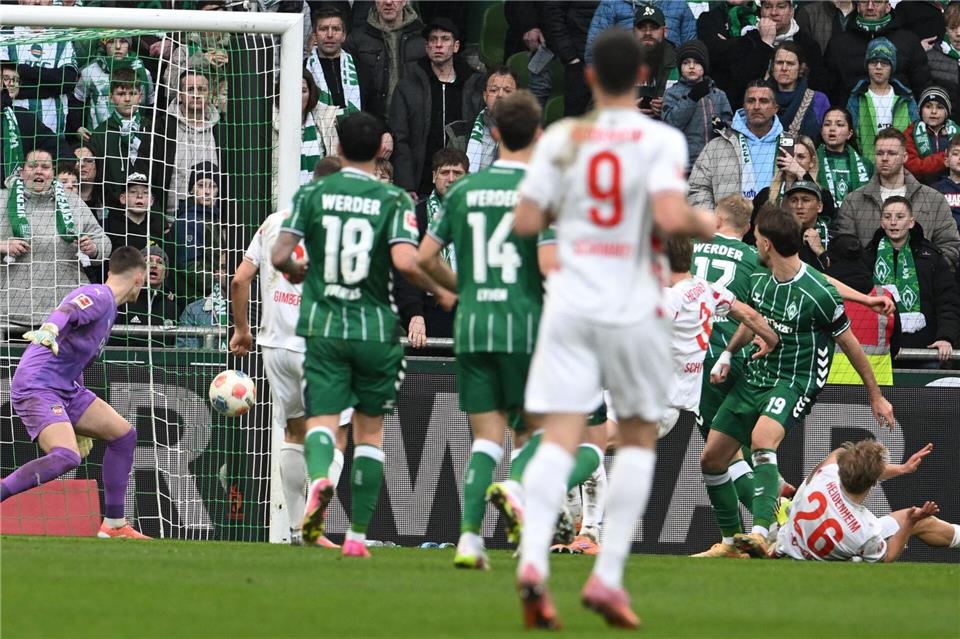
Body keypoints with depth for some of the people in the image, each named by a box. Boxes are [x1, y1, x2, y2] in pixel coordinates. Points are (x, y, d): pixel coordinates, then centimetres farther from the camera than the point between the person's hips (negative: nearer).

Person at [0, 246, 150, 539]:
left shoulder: (108, 305, 23)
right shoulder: (97, 296, -8)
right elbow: (67, 312, -31)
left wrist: (81, 427, 38)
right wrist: (49, 331, -55)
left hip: (65, 388, 10)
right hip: (37, 386, -10)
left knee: (123, 435, 12)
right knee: (66, 457, -30)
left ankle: (113, 526, 17)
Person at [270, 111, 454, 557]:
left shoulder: (312, 194, 1)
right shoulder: (393, 200, -4)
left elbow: (279, 256, -4)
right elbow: (406, 262, -17)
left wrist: (295, 271, 19)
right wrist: (442, 292, 0)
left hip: (323, 326, 0)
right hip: (376, 328, 0)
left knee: (321, 419, -2)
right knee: (370, 432, 12)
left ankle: (319, 477, -38)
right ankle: (357, 535, 11)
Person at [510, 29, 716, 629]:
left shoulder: (562, 138, 5)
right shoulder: (660, 140, -4)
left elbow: (526, 221, 2)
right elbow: (670, 215, -18)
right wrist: (704, 222, 3)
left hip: (570, 306, 2)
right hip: (634, 309, -2)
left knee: (559, 439, -5)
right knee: (639, 438, 14)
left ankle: (533, 559, -28)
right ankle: (608, 575, 4)